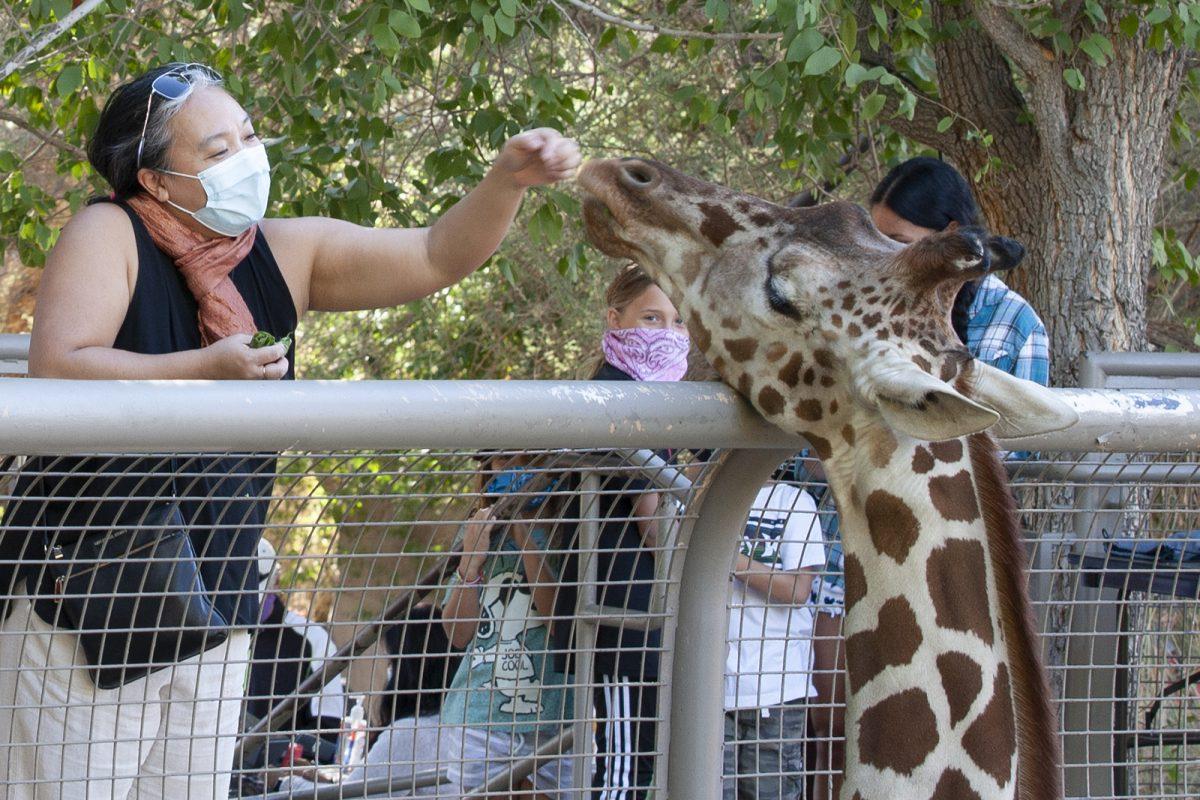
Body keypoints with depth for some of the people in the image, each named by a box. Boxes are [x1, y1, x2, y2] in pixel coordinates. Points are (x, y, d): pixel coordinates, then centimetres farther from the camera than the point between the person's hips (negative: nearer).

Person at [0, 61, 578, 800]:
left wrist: (510, 178, -13)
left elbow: (437, 258, 4)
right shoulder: (108, 235, -9)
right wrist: (208, 368, -25)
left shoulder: (286, 253, 5)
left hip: (214, 608, 5)